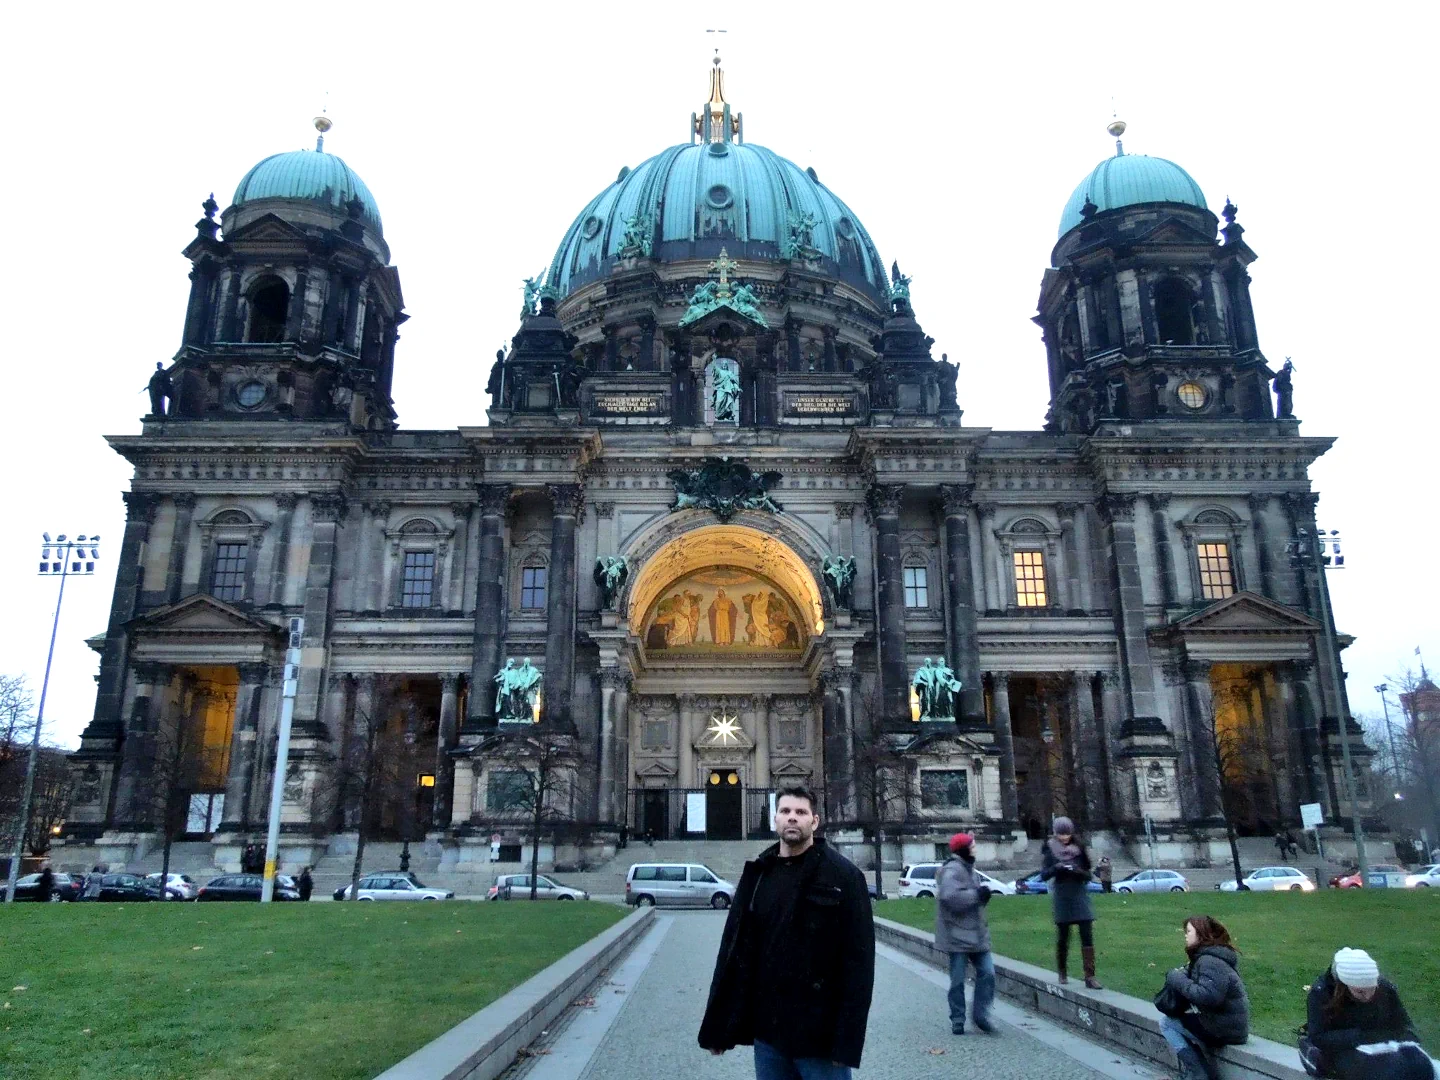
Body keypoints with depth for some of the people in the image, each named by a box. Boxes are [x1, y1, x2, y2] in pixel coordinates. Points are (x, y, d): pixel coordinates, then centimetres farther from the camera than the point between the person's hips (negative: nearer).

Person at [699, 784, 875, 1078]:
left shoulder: (843, 875, -8)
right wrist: (718, 1028, 4)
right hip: (767, 1032, 4)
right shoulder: (757, 874, 6)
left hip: (820, 1035, -4)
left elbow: (859, 959, -11)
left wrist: (848, 1039, -15)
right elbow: (734, 948, 6)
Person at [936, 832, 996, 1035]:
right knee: (958, 980, 1)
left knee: (987, 972, 3)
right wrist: (977, 894, -22)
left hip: (976, 933, 8)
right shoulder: (952, 870, -16)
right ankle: (957, 1020, 12)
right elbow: (950, 897, -32)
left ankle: (981, 1014, 15)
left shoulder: (969, 869, 15)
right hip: (958, 935, -8)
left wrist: (982, 896, 3)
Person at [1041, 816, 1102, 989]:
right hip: (1061, 897, -1)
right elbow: (1043, 875, 0)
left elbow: (1088, 875, 6)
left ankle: (1090, 976, -7)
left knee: (1087, 935, -7)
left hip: (1080, 895, 1)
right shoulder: (1051, 850, 2)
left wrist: (1079, 871, -15)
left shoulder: (1079, 848, 4)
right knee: (1063, 936, 7)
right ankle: (1062, 973, 24)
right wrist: (1056, 868, -18)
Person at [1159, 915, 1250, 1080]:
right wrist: (1181, 975, -3)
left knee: (1166, 1023, -4)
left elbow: (1207, 996, -32)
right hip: (1225, 1025, 10)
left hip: (1224, 1029, -10)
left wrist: (1179, 981, -21)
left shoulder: (1211, 961, -21)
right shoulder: (1207, 956, 12)